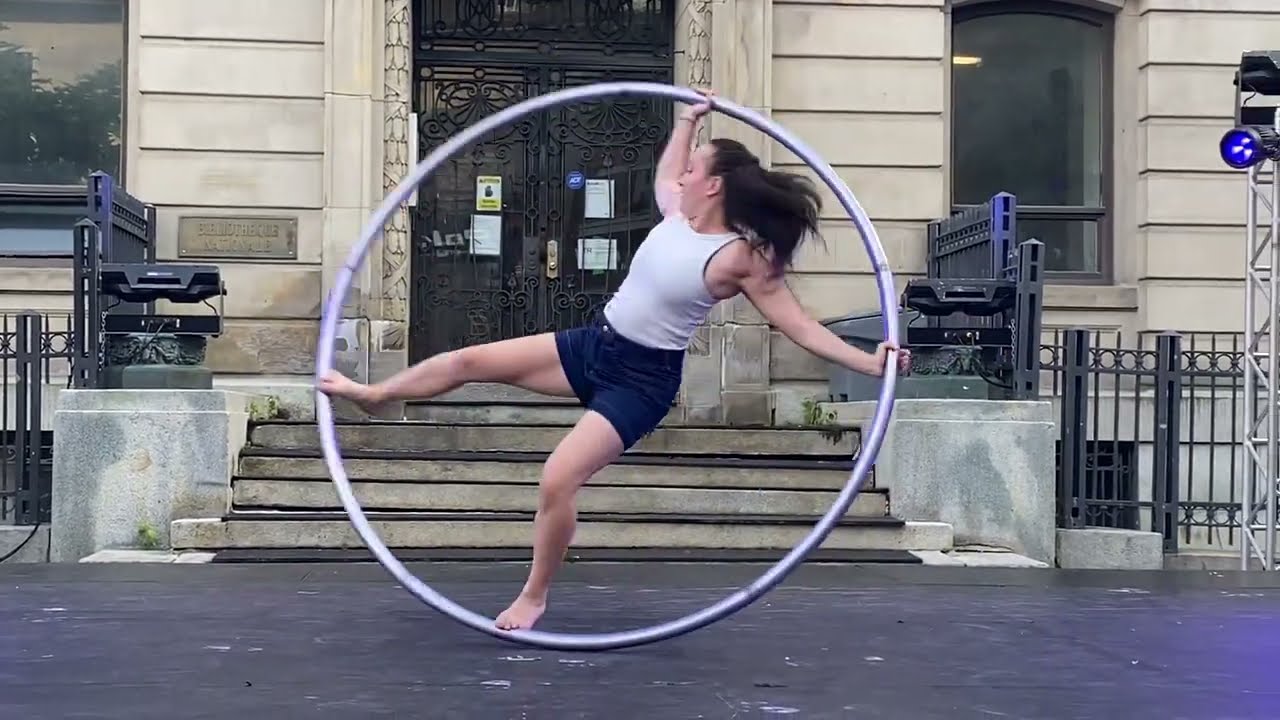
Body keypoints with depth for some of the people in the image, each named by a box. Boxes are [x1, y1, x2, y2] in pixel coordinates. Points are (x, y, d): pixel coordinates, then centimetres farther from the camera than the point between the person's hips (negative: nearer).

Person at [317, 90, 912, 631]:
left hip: (642, 381, -7)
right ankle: (372, 396, 34)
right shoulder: (678, 214, 2)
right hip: (594, 345, 7)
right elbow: (665, 174, 27)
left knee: (557, 480, -20)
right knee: (468, 361, 6)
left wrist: (868, 361, -24)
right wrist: (689, 119, 30)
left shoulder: (741, 259, -18)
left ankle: (534, 597, 5)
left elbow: (799, 326, -16)